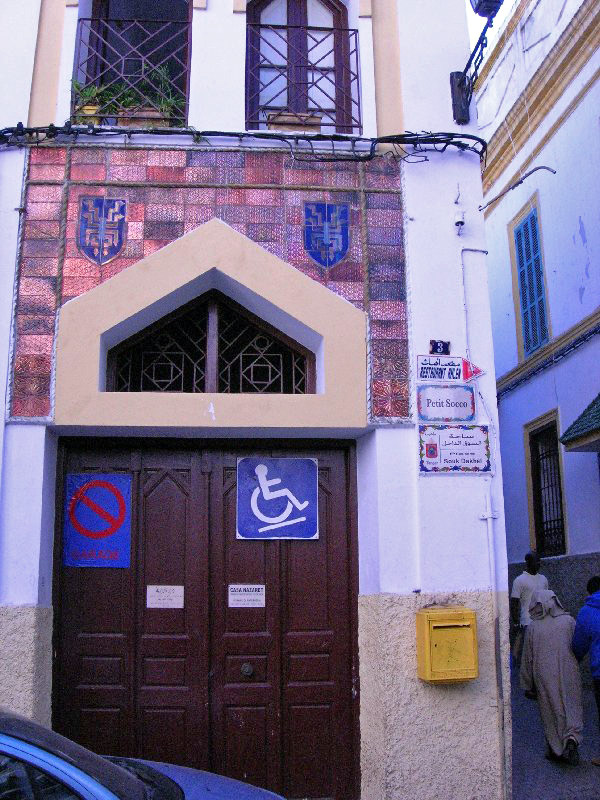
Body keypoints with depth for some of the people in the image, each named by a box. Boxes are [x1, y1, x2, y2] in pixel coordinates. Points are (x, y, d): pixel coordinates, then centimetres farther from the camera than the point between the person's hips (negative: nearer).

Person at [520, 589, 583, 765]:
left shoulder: (532, 627, -6)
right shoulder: (568, 621, -6)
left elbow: (527, 659, -1)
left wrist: (528, 686, 8)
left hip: (544, 678, 0)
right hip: (568, 674, 0)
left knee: (551, 712, 13)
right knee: (572, 709, 9)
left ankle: (556, 750, 21)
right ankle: (571, 740, -13)